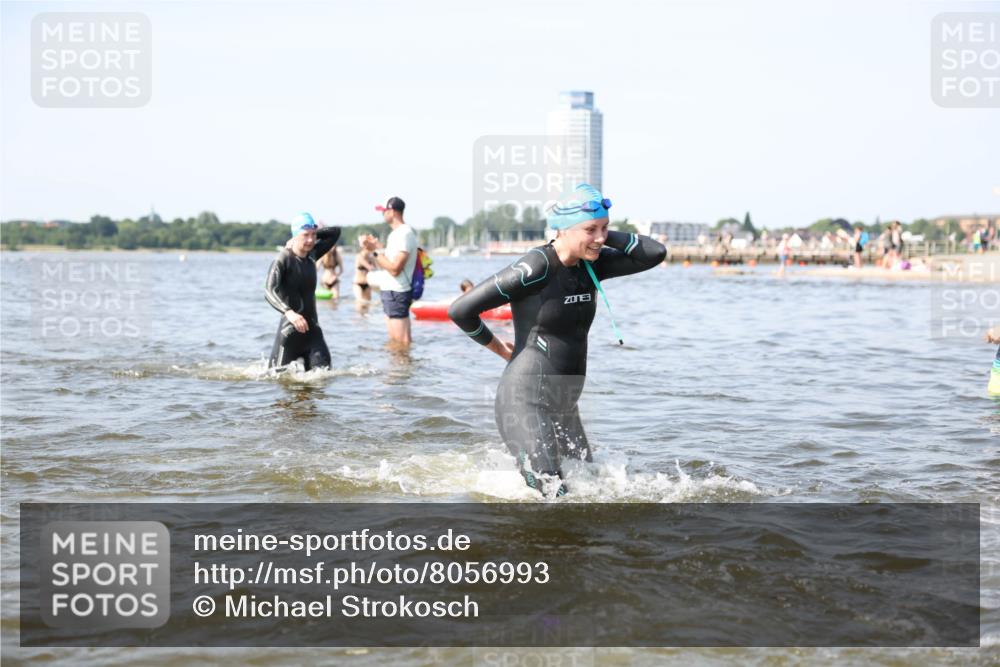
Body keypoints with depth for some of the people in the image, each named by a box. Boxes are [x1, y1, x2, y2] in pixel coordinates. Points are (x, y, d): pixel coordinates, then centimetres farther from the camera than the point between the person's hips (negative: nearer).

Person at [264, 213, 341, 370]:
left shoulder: (312, 255, 7)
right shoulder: (283, 260, -14)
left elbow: (335, 232, 20)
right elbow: (269, 291, -28)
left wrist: (315, 232, 7)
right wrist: (289, 312, -43)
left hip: (312, 328, 6)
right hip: (290, 329, -6)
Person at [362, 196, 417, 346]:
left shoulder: (405, 234, -17)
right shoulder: (397, 233, 14)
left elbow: (394, 269, -23)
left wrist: (376, 251, -16)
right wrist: (376, 247, 8)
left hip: (397, 294, -11)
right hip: (390, 291, 11)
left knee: (402, 342, -8)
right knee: (394, 340, 16)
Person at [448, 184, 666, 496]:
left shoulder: (590, 265, 3)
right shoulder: (535, 268, -19)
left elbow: (655, 253, 2)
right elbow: (460, 310, -17)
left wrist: (605, 235, -3)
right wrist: (498, 347, -1)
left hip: (564, 406, 8)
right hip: (526, 402, -8)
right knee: (552, 497, -13)